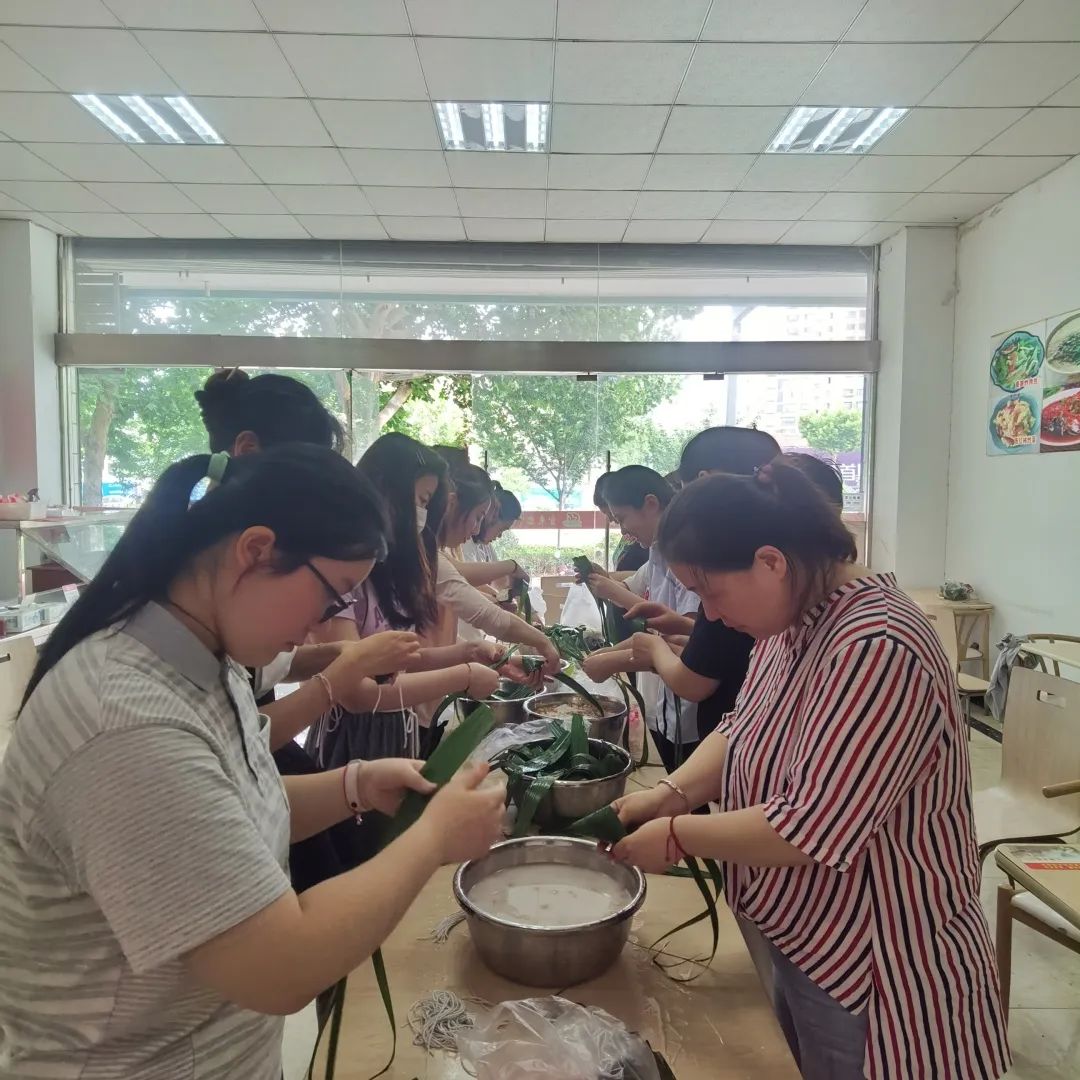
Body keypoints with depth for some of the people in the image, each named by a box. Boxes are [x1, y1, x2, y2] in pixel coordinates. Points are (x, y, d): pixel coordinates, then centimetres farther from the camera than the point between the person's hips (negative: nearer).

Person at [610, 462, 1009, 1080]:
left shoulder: (876, 649, -31)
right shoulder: (792, 621, -1)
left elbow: (814, 831, -32)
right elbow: (744, 732, 8)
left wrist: (677, 835, -20)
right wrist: (671, 794, -8)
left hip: (874, 972, -8)